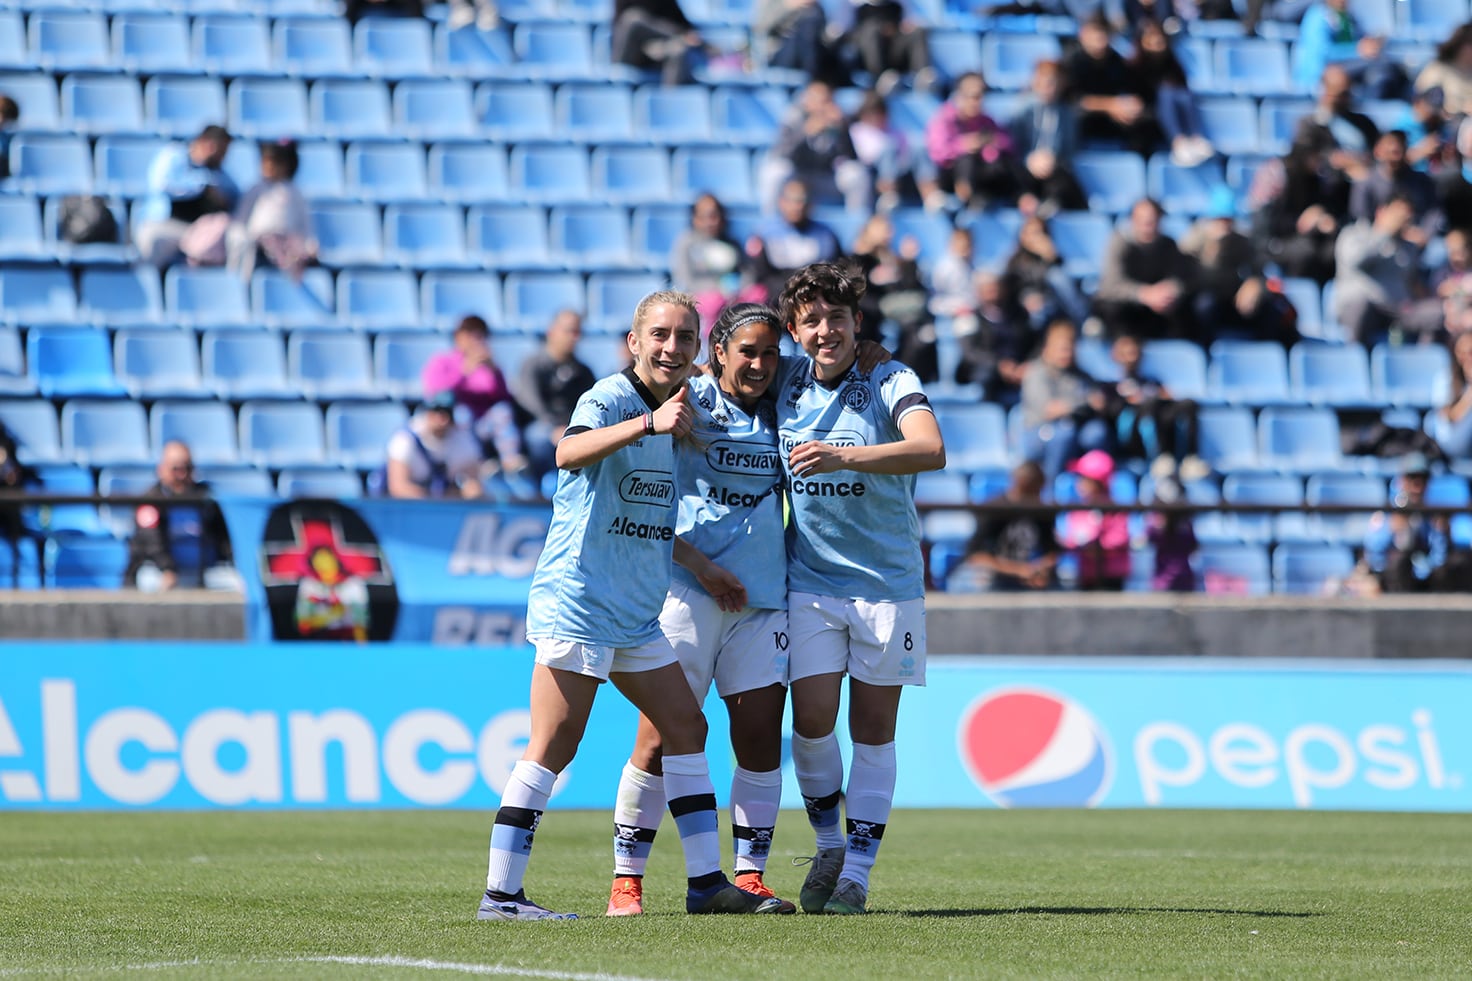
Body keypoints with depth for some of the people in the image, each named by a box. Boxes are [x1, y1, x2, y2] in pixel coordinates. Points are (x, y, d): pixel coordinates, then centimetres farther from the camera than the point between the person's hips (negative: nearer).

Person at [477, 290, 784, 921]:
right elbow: (570, 453, -35)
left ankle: (706, 882, 13)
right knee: (553, 747, -10)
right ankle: (500, 895, -8)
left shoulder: (679, 413, 15)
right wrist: (649, 422, -47)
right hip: (576, 602, -9)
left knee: (686, 726, 8)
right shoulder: (609, 398, -11)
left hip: (637, 614, 9)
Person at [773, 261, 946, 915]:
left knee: (873, 731, 2)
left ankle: (857, 873, 10)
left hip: (888, 583, -2)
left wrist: (844, 455, -38)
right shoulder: (785, 388, 3)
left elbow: (931, 450, -27)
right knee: (812, 721, -8)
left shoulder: (892, 382, -9)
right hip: (810, 583, 2)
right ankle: (829, 848, 14)